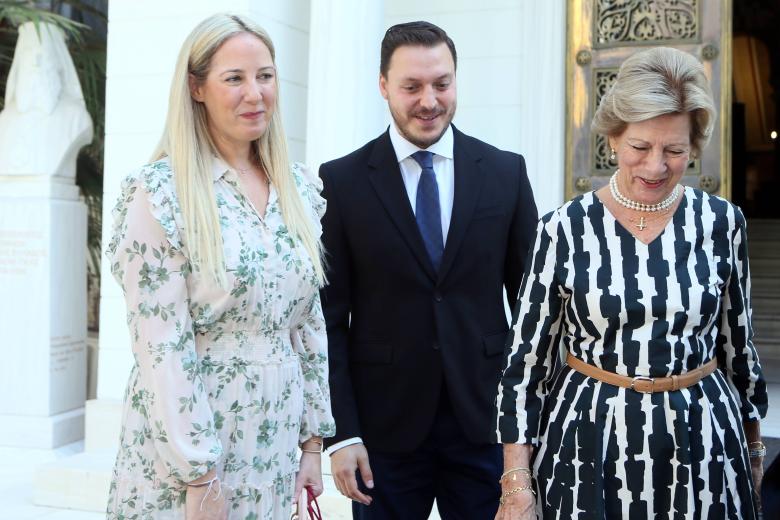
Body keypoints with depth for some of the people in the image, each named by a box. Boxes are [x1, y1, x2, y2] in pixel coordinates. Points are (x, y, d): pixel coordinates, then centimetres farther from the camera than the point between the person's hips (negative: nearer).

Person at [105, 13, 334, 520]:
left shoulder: (299, 188, 5)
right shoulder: (160, 193, -12)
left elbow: (309, 320, 9)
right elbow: (162, 344, -15)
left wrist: (313, 440, 7)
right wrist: (199, 477, -16)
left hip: (277, 437, 5)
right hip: (187, 431, -5)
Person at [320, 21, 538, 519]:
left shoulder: (506, 172, 1)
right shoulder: (342, 180, -4)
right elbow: (330, 317, -4)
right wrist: (341, 431, -7)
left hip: (486, 418, 2)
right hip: (384, 424, -1)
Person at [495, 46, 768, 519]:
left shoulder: (722, 222, -2)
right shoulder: (564, 229, -9)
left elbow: (737, 343, 10)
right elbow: (527, 361, -6)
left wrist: (753, 444, 18)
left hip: (702, 445, 2)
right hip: (587, 446, -2)